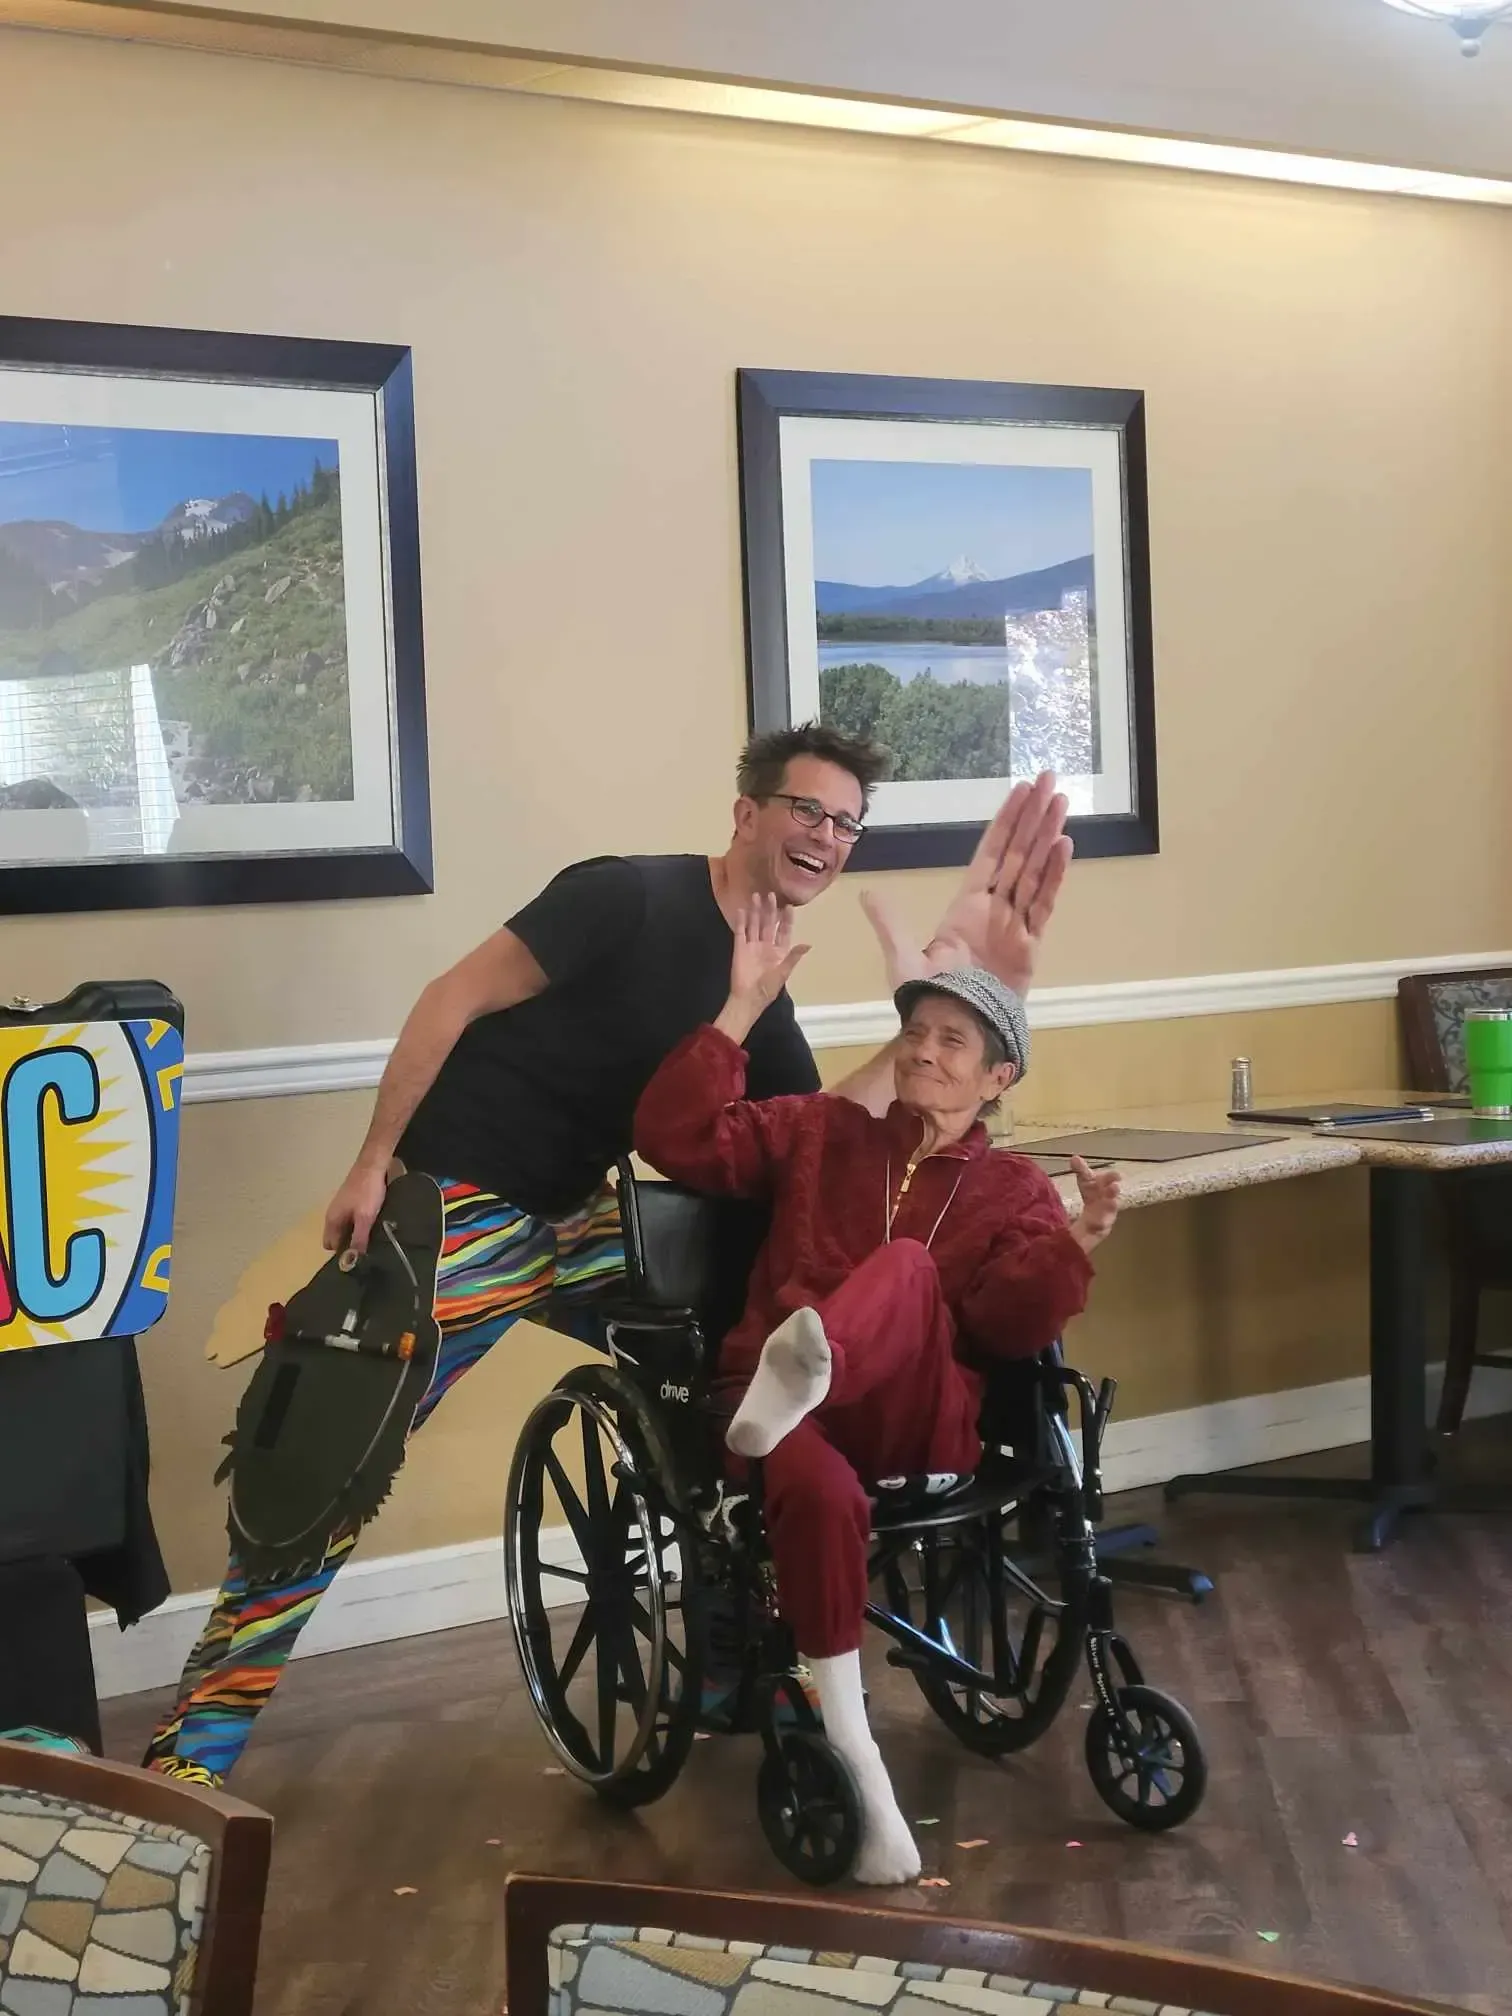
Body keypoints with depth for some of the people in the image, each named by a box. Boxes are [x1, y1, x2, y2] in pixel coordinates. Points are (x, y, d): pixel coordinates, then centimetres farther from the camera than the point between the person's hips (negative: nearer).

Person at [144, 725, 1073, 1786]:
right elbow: (453, 1000, -13)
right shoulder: (628, 897, -14)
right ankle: (194, 1745, -3)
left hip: (575, 1218, 8)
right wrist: (372, 1167, -14)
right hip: (459, 1207, -7)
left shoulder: (762, 998, 9)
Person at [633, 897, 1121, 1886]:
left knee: (907, 1267, -31)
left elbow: (1009, 1326, -1)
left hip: (920, 1422, 0)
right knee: (820, 1493, -38)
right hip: (782, 1406, 0)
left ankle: (807, 1358, -64)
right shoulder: (822, 1130, 21)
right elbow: (678, 1137, 7)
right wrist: (743, 1010, 3)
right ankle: (852, 1754, -35)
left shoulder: (1014, 1190, 18)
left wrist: (1074, 1250, -21)